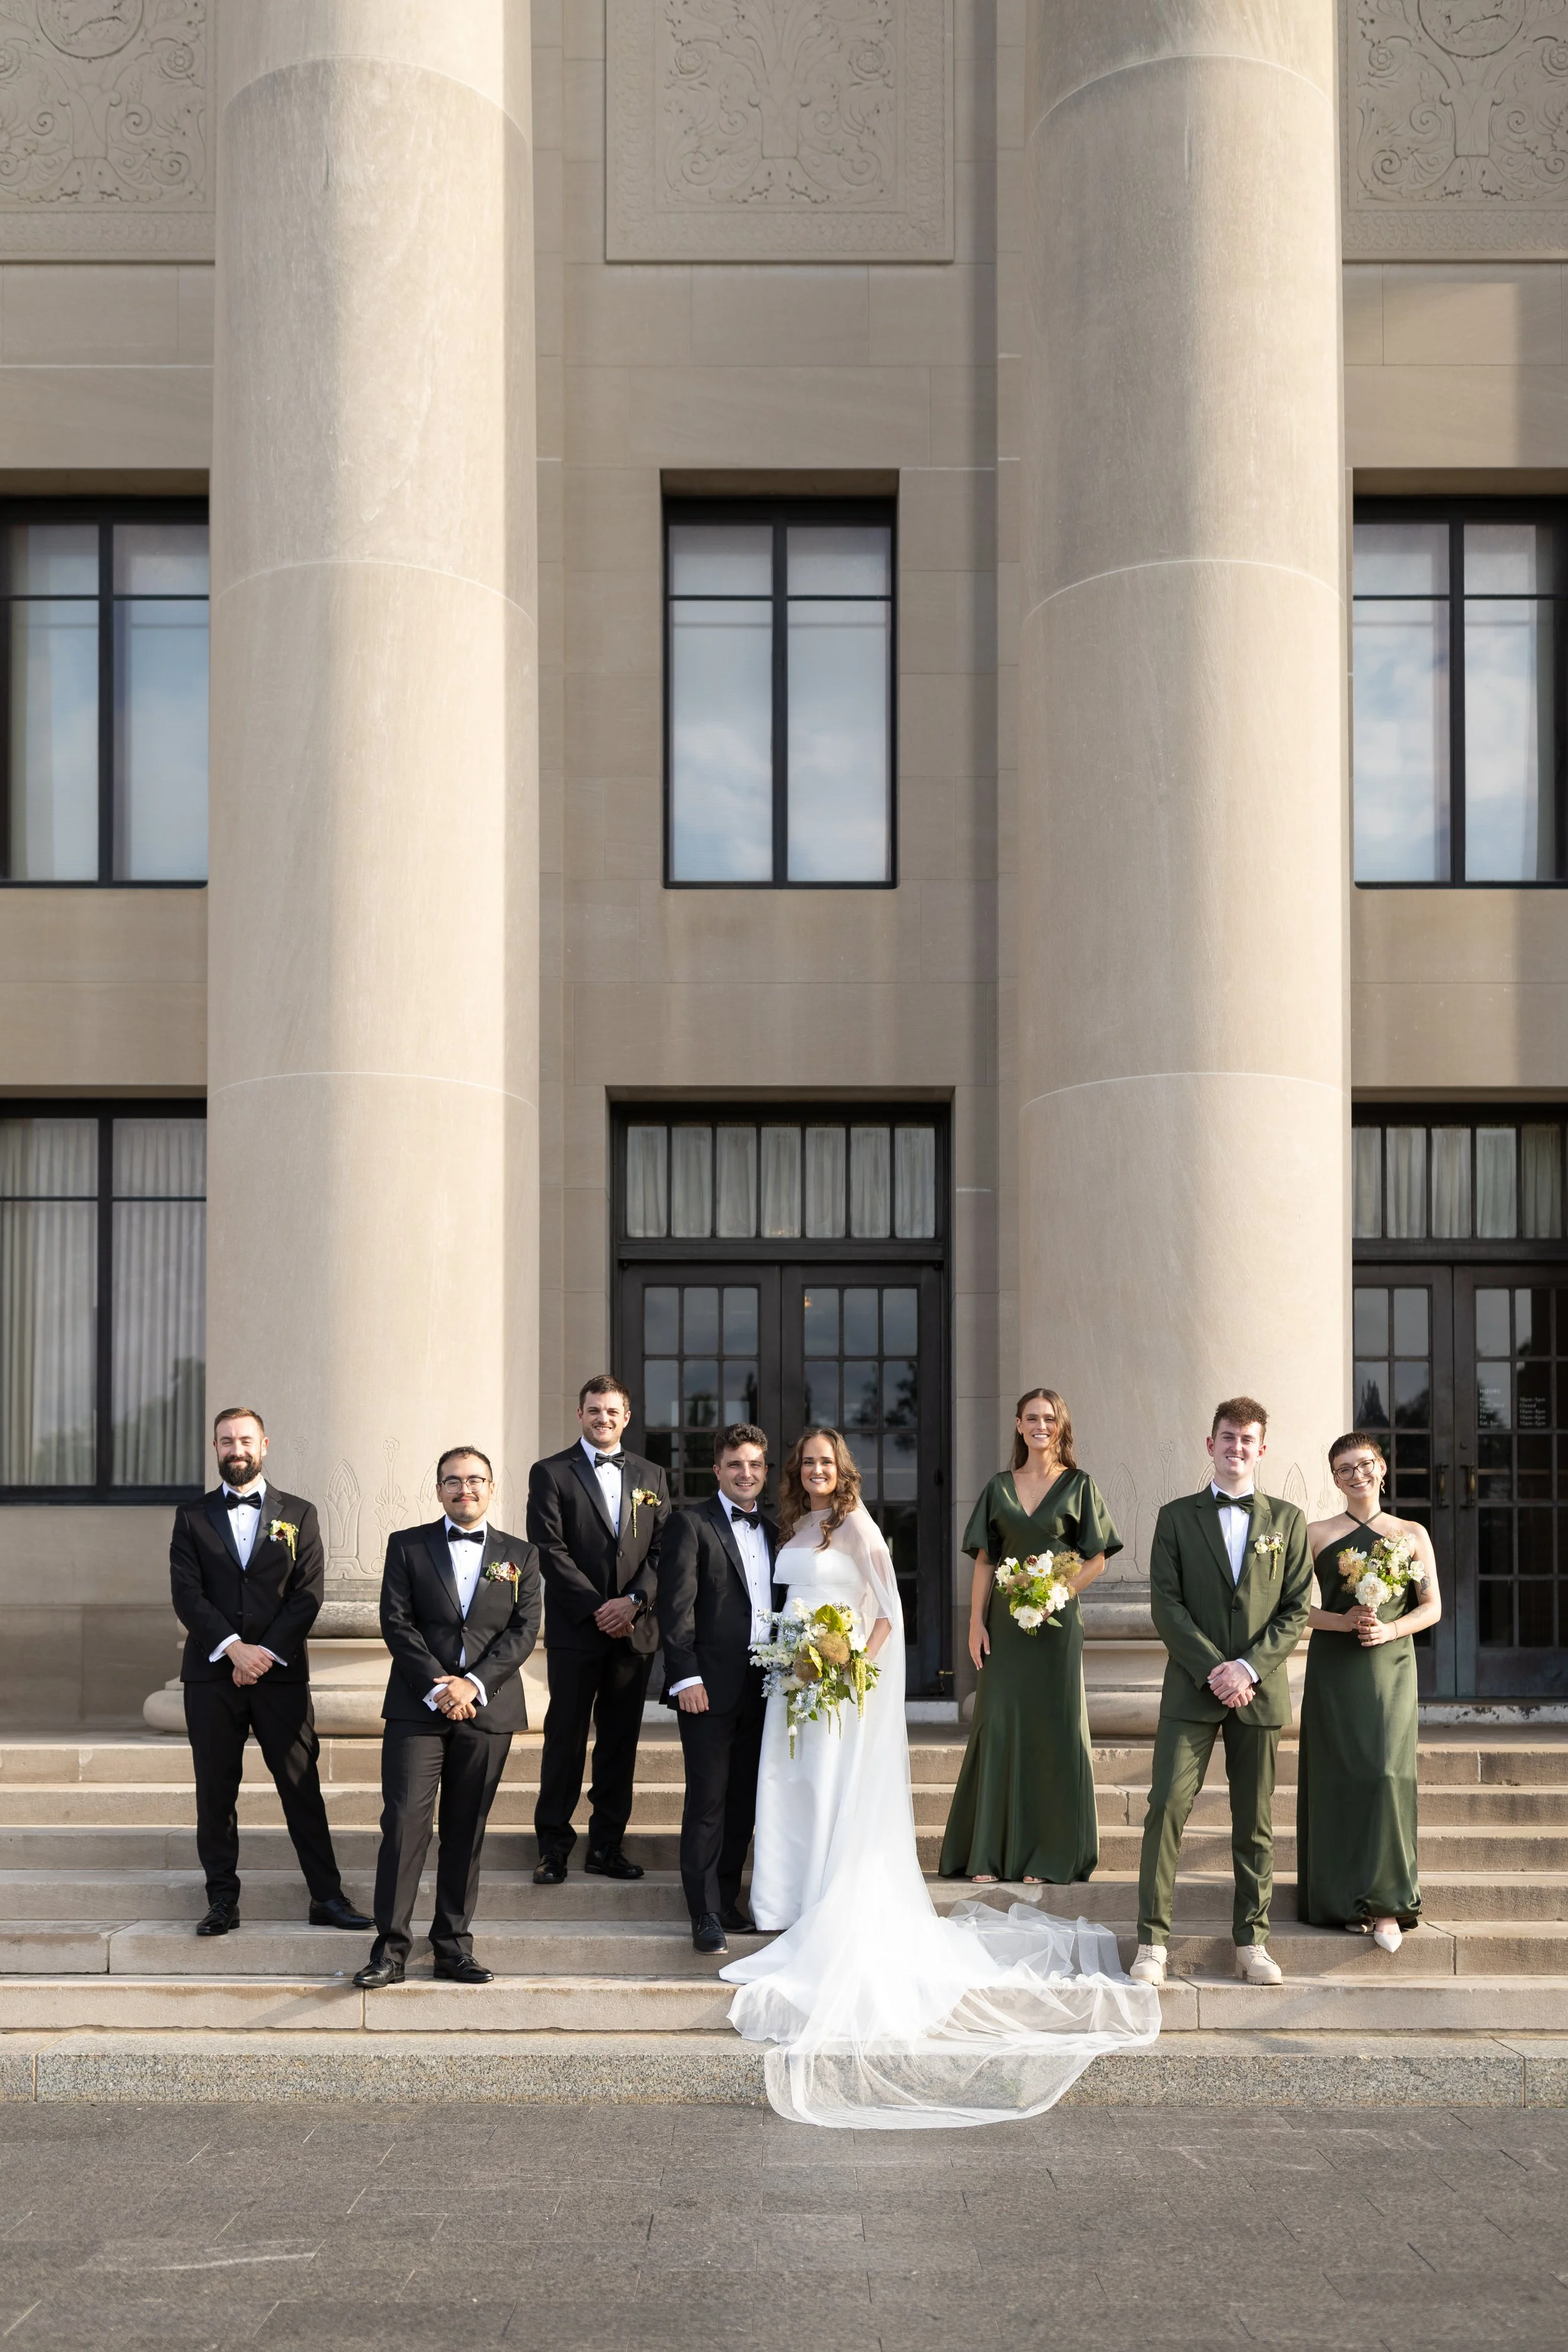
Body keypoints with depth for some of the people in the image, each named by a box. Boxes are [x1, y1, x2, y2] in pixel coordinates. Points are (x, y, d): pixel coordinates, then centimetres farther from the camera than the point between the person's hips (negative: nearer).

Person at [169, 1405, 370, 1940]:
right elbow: (186, 1593, -2)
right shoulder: (192, 1518, 9)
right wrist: (233, 1647, -15)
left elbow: (309, 1592, 0)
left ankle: (327, 1896, 3)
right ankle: (222, 1900, 12)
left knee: (302, 1786, -1)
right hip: (211, 1674, 1)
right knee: (215, 1790, 4)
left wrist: (267, 1651, -12)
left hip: (280, 1671, -1)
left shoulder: (298, 1514, 8)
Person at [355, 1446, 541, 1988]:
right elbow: (396, 1623, -1)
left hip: (488, 1709, 1)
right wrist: (438, 1686, -12)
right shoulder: (407, 1546, 8)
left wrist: (473, 1684, -12)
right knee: (404, 1823, -8)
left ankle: (454, 1947, 11)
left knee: (466, 1831, 5)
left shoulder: (520, 1556, 11)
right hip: (416, 1707, -1)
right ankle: (390, 1948, -4)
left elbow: (525, 1630, 2)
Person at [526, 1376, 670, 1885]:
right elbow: (550, 1550, -7)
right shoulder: (551, 1473, 1)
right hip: (575, 1631, -3)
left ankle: (607, 1847, 14)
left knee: (621, 1742, 7)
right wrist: (597, 1608, -13)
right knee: (565, 1740, -1)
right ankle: (553, 1847, 7)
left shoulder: (650, 1476, 13)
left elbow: (662, 1549, 6)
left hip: (634, 1629, 4)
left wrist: (633, 1601, -10)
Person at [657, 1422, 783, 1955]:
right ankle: (706, 1913, 2)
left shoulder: (773, 1531, 15)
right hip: (710, 1687, -6)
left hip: (761, 1686, 6)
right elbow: (676, 1607, -9)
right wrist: (686, 1677, -16)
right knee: (708, 1801, -4)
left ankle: (728, 1901, 20)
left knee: (744, 1801, 10)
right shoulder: (692, 1525, -3)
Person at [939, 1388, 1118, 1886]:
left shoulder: (1078, 1485, 3)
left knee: (1053, 1728, 0)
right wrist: (976, 1622, -2)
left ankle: (1046, 1855, 8)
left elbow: (1097, 1560, 1)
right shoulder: (999, 1487, 9)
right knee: (998, 1727, 0)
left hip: (1056, 1621, -2)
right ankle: (989, 1854, 6)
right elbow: (984, 1560, 7)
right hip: (1005, 1621, 2)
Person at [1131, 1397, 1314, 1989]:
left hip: (1260, 1691, 1)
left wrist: (1248, 1668, -9)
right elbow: (1165, 1605, 0)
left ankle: (1251, 1942, 14)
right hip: (1192, 1690, -1)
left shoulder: (1287, 1520, 10)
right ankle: (1152, 1941, -5)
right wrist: (1213, 1669, -11)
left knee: (1255, 1822, 6)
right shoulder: (1176, 1517, 7)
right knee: (1167, 1806, -9)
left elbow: (1296, 1609, 4)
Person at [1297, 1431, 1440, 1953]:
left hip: (1390, 1665, 0)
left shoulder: (1411, 1534, 9)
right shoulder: (1316, 1534, 6)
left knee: (1385, 1773, -10)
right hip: (1334, 1669, 0)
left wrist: (1389, 1628, -11)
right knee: (1338, 1778, -1)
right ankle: (1345, 1901, 7)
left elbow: (1432, 1606, 7)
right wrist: (1344, 1621, -14)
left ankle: (1385, 1905, -6)